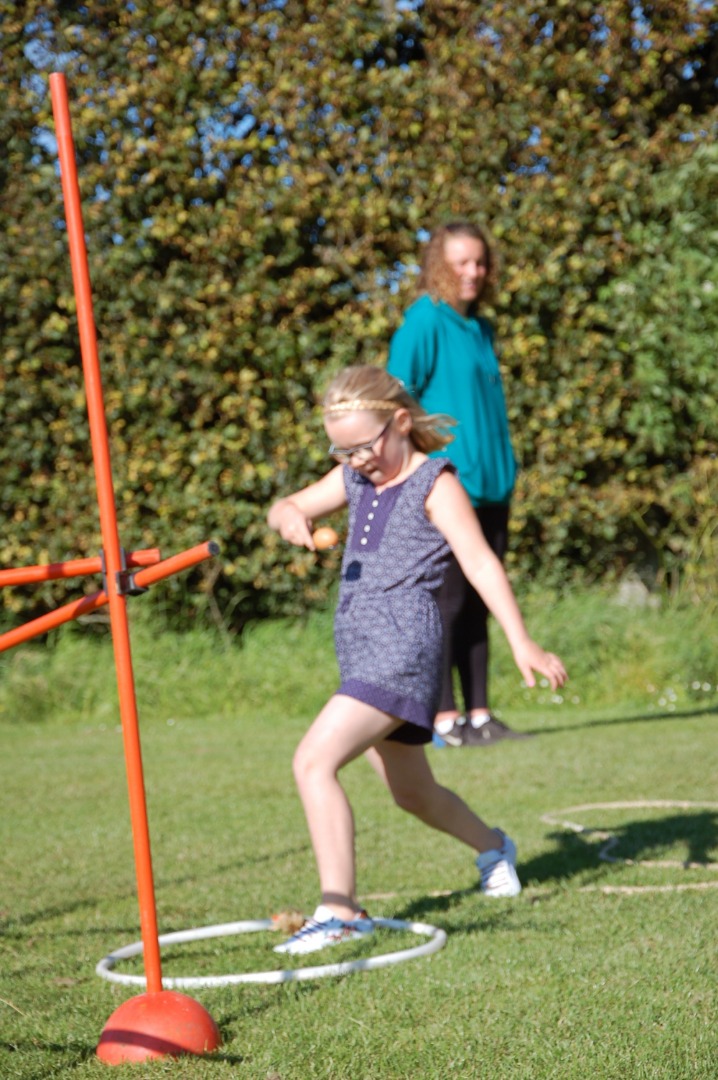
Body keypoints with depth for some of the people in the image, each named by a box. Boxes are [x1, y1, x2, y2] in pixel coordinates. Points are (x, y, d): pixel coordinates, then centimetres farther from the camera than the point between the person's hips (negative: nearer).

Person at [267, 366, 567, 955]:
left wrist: (522, 643, -22)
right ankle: (493, 847, 49)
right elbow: (286, 509, 19)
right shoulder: (356, 478, 16)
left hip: (403, 646, -8)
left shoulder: (434, 481, -5)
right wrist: (288, 515, -8)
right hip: (363, 656, 8)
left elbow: (479, 561, -14)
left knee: (314, 760, -24)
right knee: (413, 794, 22)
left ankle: (340, 909, -25)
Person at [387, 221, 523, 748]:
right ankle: (445, 719, 0)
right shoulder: (424, 323, -7)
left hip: (490, 487, 8)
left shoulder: (481, 328, 16)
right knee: (445, 602, -4)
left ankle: (479, 715, 15)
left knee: (477, 606, 10)